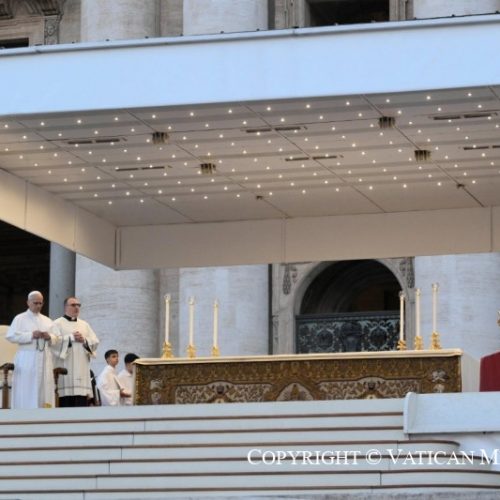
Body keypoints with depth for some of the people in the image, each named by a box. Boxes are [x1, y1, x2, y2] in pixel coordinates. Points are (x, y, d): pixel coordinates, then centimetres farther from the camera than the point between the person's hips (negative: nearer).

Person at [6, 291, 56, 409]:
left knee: (44, 391, -2)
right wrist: (31, 335, -13)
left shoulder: (47, 321, 20)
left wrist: (49, 337, -5)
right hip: (26, 360, -4)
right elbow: (10, 336, -7)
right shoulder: (20, 318, 5)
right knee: (25, 392, -8)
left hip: (44, 360, 4)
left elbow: (56, 340, 19)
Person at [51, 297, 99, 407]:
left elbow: (95, 342, 12)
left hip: (82, 368, 4)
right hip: (65, 368, -4)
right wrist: (71, 338, -11)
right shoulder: (58, 323, 7)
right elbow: (54, 341, -9)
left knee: (82, 401, -3)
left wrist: (84, 340, -5)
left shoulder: (84, 325, 21)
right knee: (66, 400, -11)